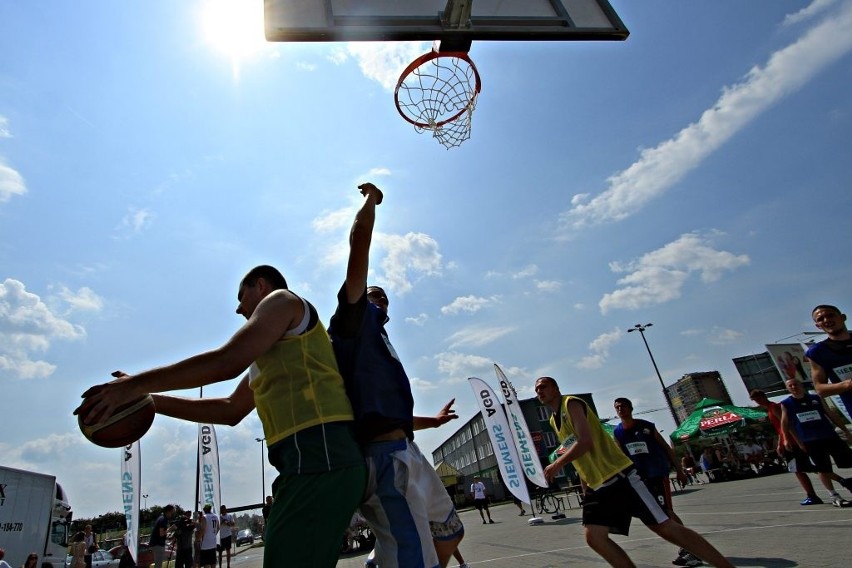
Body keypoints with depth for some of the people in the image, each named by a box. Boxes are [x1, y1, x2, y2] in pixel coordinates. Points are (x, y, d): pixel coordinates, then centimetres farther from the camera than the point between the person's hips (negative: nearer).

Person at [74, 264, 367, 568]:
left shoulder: (281, 299, 5)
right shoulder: (271, 354, 33)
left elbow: (227, 361, -10)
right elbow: (230, 410, 30)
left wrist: (136, 384, -3)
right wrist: (150, 400, 27)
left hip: (318, 453, -10)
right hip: (310, 458, 10)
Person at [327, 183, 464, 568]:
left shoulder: (375, 340, 27)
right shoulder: (354, 321, 4)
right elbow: (360, 240, -4)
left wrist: (432, 421, 47)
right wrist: (371, 199, 11)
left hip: (407, 454, 10)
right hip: (384, 457, -10)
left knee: (449, 534, 23)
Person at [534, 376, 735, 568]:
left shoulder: (571, 403, -12)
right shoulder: (553, 421, 16)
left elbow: (585, 441, -25)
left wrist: (557, 464, -21)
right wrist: (585, 487, 23)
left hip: (619, 477, -8)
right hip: (595, 486, 8)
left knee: (666, 528, -4)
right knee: (593, 536, -6)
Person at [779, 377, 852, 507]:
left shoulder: (816, 398, 5)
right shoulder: (786, 404, -1)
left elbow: (831, 415, 11)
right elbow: (785, 423, 5)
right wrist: (787, 439, 4)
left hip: (830, 436, 2)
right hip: (810, 442, -2)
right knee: (822, 470, 1)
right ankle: (834, 496, 13)